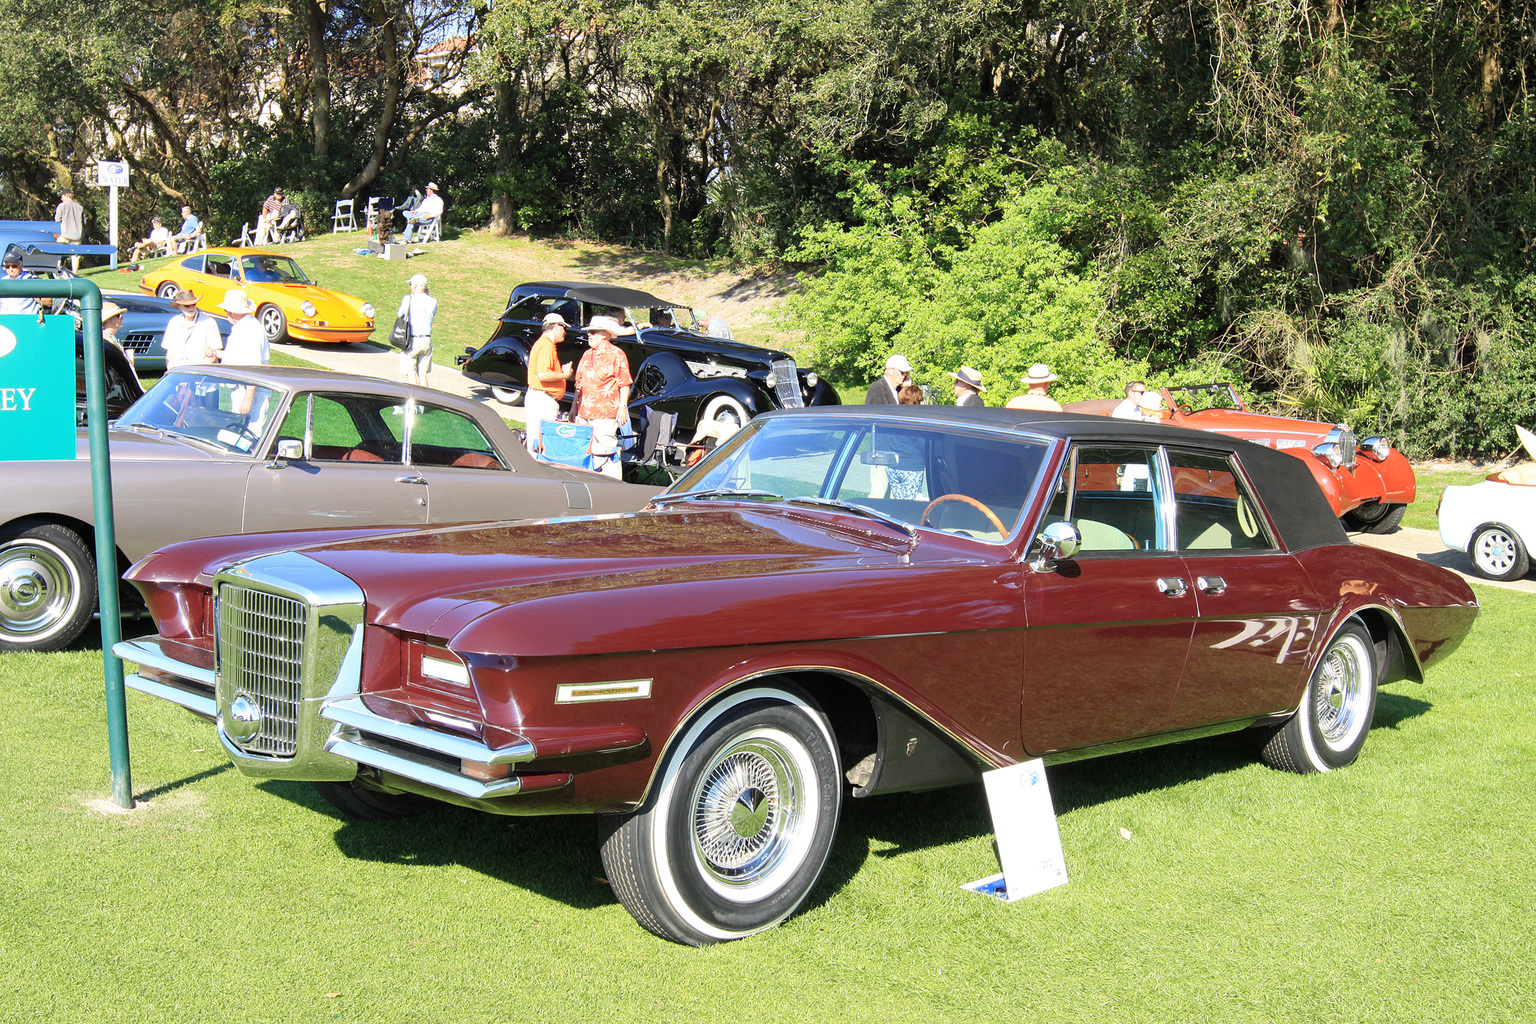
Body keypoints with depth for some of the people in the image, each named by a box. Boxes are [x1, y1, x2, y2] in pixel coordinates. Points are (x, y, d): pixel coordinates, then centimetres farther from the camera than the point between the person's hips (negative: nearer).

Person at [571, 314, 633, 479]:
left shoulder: (616, 355, -3)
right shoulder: (587, 355, 18)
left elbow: (624, 384, -6)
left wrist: (623, 407, -12)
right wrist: (575, 406, 20)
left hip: (606, 413, -7)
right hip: (584, 413, 7)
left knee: (607, 449, -7)